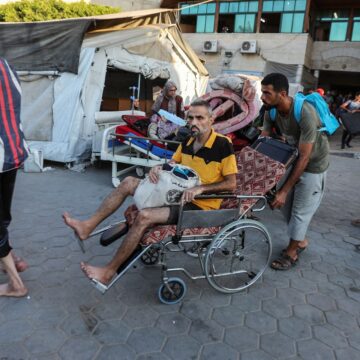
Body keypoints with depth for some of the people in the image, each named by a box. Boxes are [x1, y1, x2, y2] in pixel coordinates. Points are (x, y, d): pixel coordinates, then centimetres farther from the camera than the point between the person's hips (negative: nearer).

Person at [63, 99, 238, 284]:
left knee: (144, 216, -27)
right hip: (177, 193, 8)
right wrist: (157, 168, -7)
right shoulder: (188, 140, 5)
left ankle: (109, 272, -13)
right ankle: (88, 226, 0)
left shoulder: (222, 144, -15)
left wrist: (200, 188, -28)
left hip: (199, 206, -8)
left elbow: (231, 184, -16)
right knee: (129, 182, 1)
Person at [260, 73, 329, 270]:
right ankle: (301, 241, 36)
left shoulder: (305, 113, -35)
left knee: (300, 210, 2)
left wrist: (284, 190, -30)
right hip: (293, 159, 7)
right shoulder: (271, 111, -14)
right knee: (287, 205, 13)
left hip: (313, 165, -6)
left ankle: (291, 252, 21)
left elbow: (304, 157, -32)